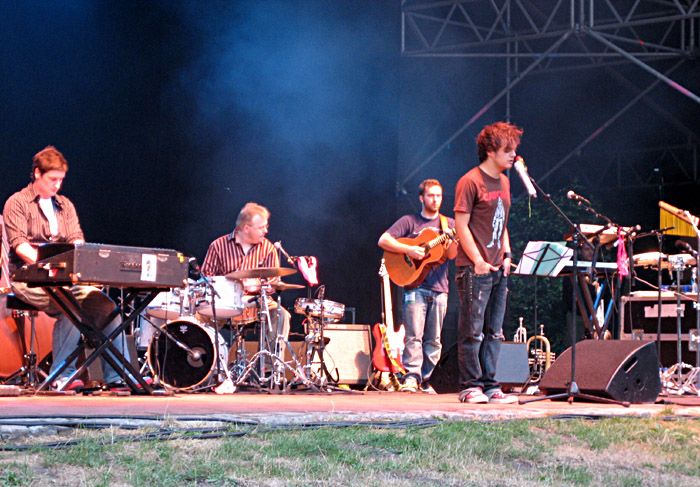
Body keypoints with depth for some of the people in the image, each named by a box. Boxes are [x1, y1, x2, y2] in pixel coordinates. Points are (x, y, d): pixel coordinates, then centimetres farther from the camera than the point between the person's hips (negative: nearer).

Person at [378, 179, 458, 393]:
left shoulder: (448, 224, 14)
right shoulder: (409, 221, 7)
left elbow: (451, 254, 1)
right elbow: (383, 240, -2)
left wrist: (455, 239, -21)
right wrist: (409, 250, -14)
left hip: (439, 288, 3)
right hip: (415, 286, -3)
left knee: (433, 340, 3)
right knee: (414, 335, -11)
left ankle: (425, 380, 7)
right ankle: (411, 377, -13)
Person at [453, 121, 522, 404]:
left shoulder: (503, 182, 16)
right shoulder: (470, 182, -8)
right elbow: (461, 225, -11)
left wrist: (507, 255, 10)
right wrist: (477, 260, -17)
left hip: (498, 269, 8)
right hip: (475, 269, -8)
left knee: (494, 332, 8)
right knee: (472, 330, -5)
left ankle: (489, 386, 13)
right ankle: (470, 387, 0)